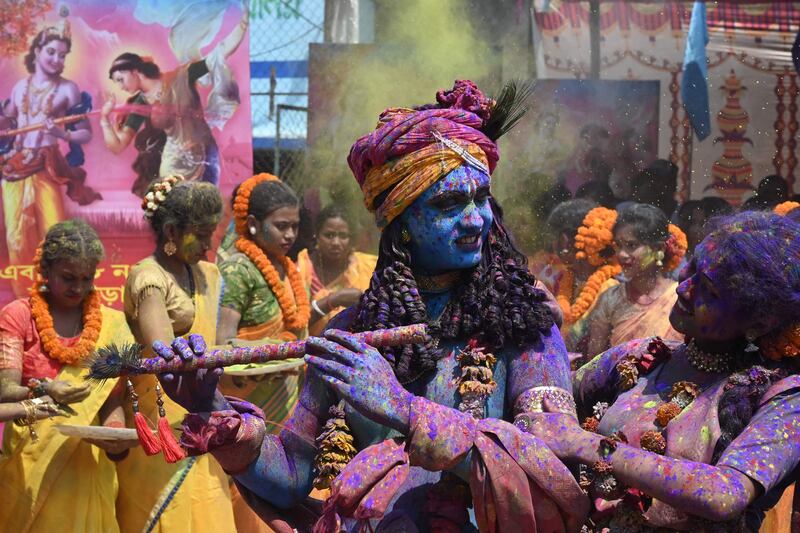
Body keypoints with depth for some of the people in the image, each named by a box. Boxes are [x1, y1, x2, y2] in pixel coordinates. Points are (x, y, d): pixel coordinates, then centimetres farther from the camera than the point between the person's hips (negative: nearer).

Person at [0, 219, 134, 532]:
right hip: (28, 464, -2)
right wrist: (43, 393, -34)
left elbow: (112, 399, -1)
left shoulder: (112, 324, 3)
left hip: (87, 461, 2)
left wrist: (116, 435, -22)